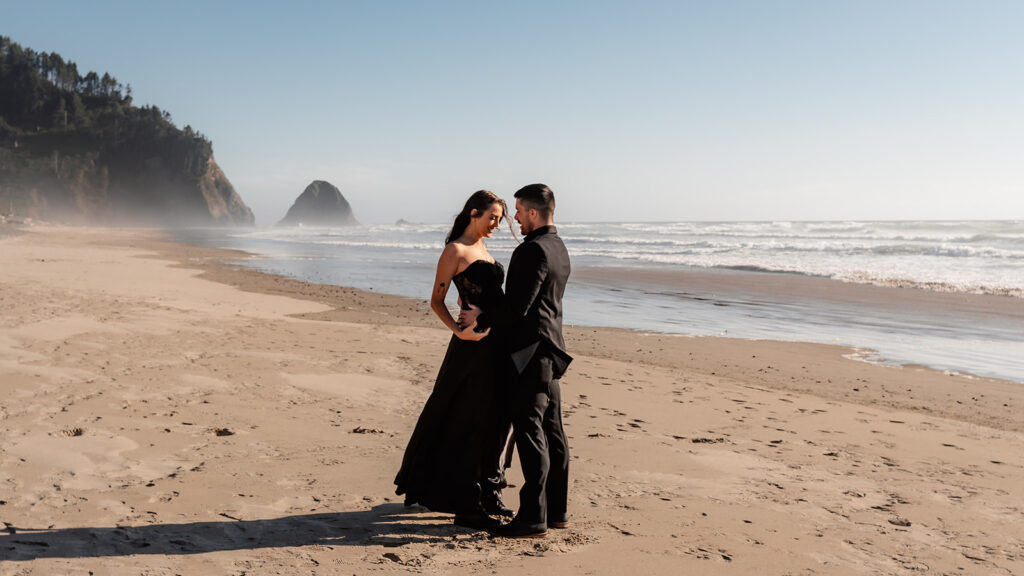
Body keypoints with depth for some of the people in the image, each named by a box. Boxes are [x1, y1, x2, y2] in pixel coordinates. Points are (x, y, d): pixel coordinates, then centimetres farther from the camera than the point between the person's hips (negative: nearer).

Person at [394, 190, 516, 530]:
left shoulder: (481, 249, 18)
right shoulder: (455, 250, -7)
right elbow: (437, 301, -9)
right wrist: (459, 332, -21)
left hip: (496, 343, 9)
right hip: (474, 347, -9)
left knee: (494, 422, 13)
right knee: (468, 423, -3)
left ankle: (488, 496, 24)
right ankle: (465, 506, 4)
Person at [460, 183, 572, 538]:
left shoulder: (533, 250, -16)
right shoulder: (558, 249, 15)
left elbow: (518, 307, -21)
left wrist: (482, 318, -7)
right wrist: (488, 310, 24)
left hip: (529, 351, -10)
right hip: (550, 349, 10)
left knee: (530, 432, -7)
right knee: (552, 432, 12)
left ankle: (533, 517, -3)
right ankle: (556, 510, 20)